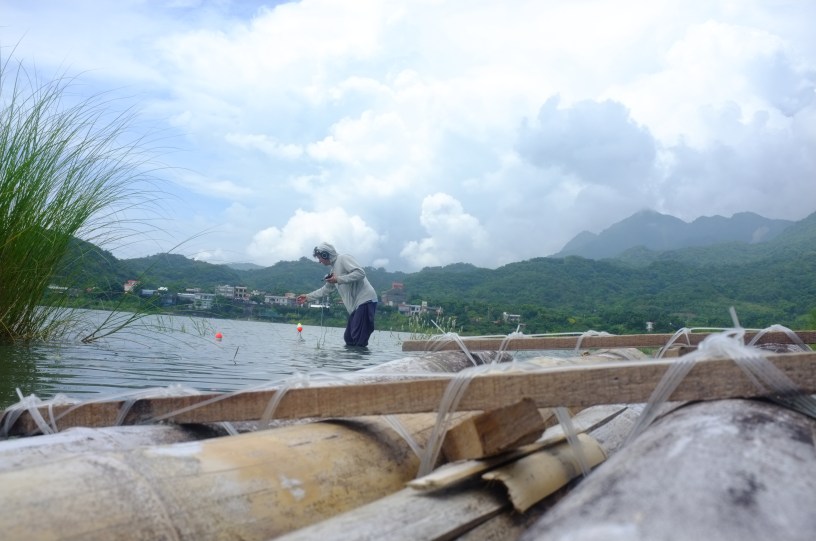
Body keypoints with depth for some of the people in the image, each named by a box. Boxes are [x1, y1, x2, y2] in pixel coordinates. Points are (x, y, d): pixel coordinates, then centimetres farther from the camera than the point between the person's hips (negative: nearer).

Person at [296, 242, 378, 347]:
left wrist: (339, 279, -17)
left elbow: (360, 273, -19)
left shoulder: (343, 258, -6)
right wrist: (308, 297, 33)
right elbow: (326, 289, 32)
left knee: (359, 341, -13)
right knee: (349, 339, 9)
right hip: (356, 305, 10)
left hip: (365, 300, -10)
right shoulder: (334, 269, 22)